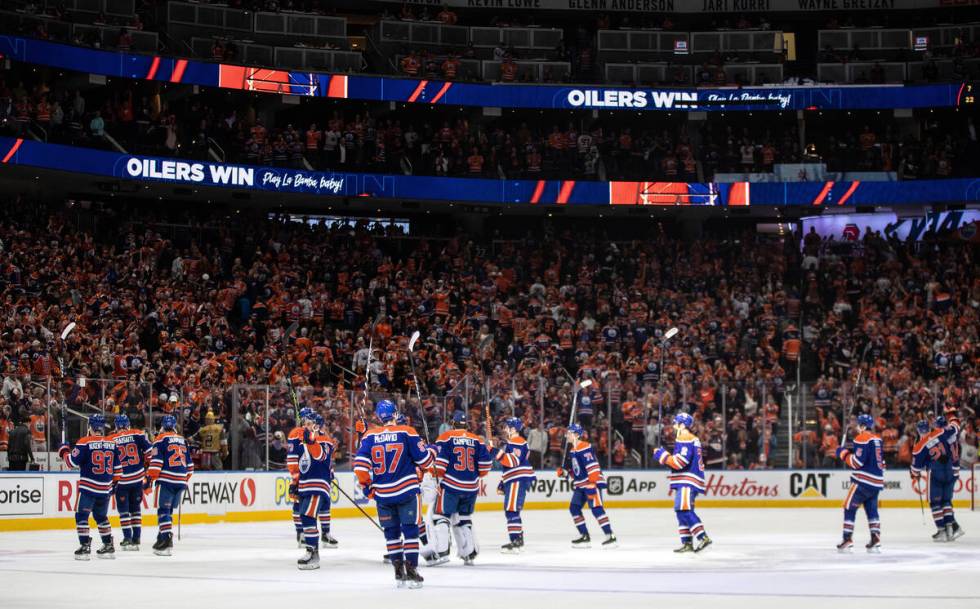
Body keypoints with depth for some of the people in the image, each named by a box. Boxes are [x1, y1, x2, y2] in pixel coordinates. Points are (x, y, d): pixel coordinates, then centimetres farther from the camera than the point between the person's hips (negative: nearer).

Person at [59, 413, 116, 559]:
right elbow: (116, 467, 12)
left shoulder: (84, 442, -10)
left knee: (81, 515, 2)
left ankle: (85, 547, -6)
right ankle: (108, 546, 21)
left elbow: (72, 462, -9)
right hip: (105, 488, 5)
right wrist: (114, 482, 26)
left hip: (88, 487, -5)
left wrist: (64, 451, 9)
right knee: (101, 517, 19)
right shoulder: (112, 443, 5)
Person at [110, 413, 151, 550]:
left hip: (122, 480, -2)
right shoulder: (138, 434, -1)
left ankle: (127, 539, 2)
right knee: (136, 509, 13)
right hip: (138, 478, 2)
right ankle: (136, 539, 11)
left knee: (123, 510, 8)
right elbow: (149, 452, -3)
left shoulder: (111, 440, -4)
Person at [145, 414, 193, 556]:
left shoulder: (162, 439, -2)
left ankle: (166, 541, -19)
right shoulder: (183, 440, 17)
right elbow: (189, 464, 21)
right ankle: (162, 539, 17)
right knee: (168, 510, 15)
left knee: (163, 509, -7)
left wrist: (150, 479, -8)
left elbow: (156, 461, -10)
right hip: (180, 482, 6)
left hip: (166, 480, -6)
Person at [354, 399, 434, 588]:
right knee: (410, 530, 2)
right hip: (407, 491, -3)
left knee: (391, 533, 13)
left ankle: (398, 572, 12)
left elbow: (360, 463, -5)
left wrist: (365, 485, 7)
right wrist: (430, 451, 18)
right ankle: (411, 571, -4)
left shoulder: (370, 436, 1)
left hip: (382, 494, 3)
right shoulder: (407, 433, -6)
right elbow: (423, 460, -3)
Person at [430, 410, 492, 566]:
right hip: (471, 487, 4)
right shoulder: (476, 440, 7)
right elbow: (486, 462, 4)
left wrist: (439, 478, -1)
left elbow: (440, 461, -11)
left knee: (441, 517, 2)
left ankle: (442, 552, -11)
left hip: (450, 485, -4)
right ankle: (469, 554, 16)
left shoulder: (446, 437, -3)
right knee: (464, 519, 17)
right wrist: (478, 476, 21)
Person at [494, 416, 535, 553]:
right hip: (514, 480, 11)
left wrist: (501, 455, -35)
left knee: (511, 510, -15)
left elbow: (515, 461, -24)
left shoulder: (517, 442, -9)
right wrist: (502, 484, 28)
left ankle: (515, 542, -21)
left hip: (519, 480, -11)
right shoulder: (511, 443, 25)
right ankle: (518, 538, 25)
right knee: (512, 510, 17)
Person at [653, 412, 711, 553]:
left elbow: (680, 461, -22)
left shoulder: (685, 440, -12)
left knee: (684, 510, -18)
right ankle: (687, 543, 13)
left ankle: (703, 537, -25)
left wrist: (663, 456, -12)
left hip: (687, 482, -11)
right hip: (686, 482, 11)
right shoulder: (693, 440, 22)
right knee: (682, 511, 12)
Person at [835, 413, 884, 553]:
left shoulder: (862, 438, -11)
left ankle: (847, 540, -2)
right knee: (872, 509, 12)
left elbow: (857, 461, -17)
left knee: (849, 507, 1)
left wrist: (844, 454, -3)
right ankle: (875, 541, 1)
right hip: (876, 482, 8)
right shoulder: (877, 440, 14)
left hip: (863, 480, -8)